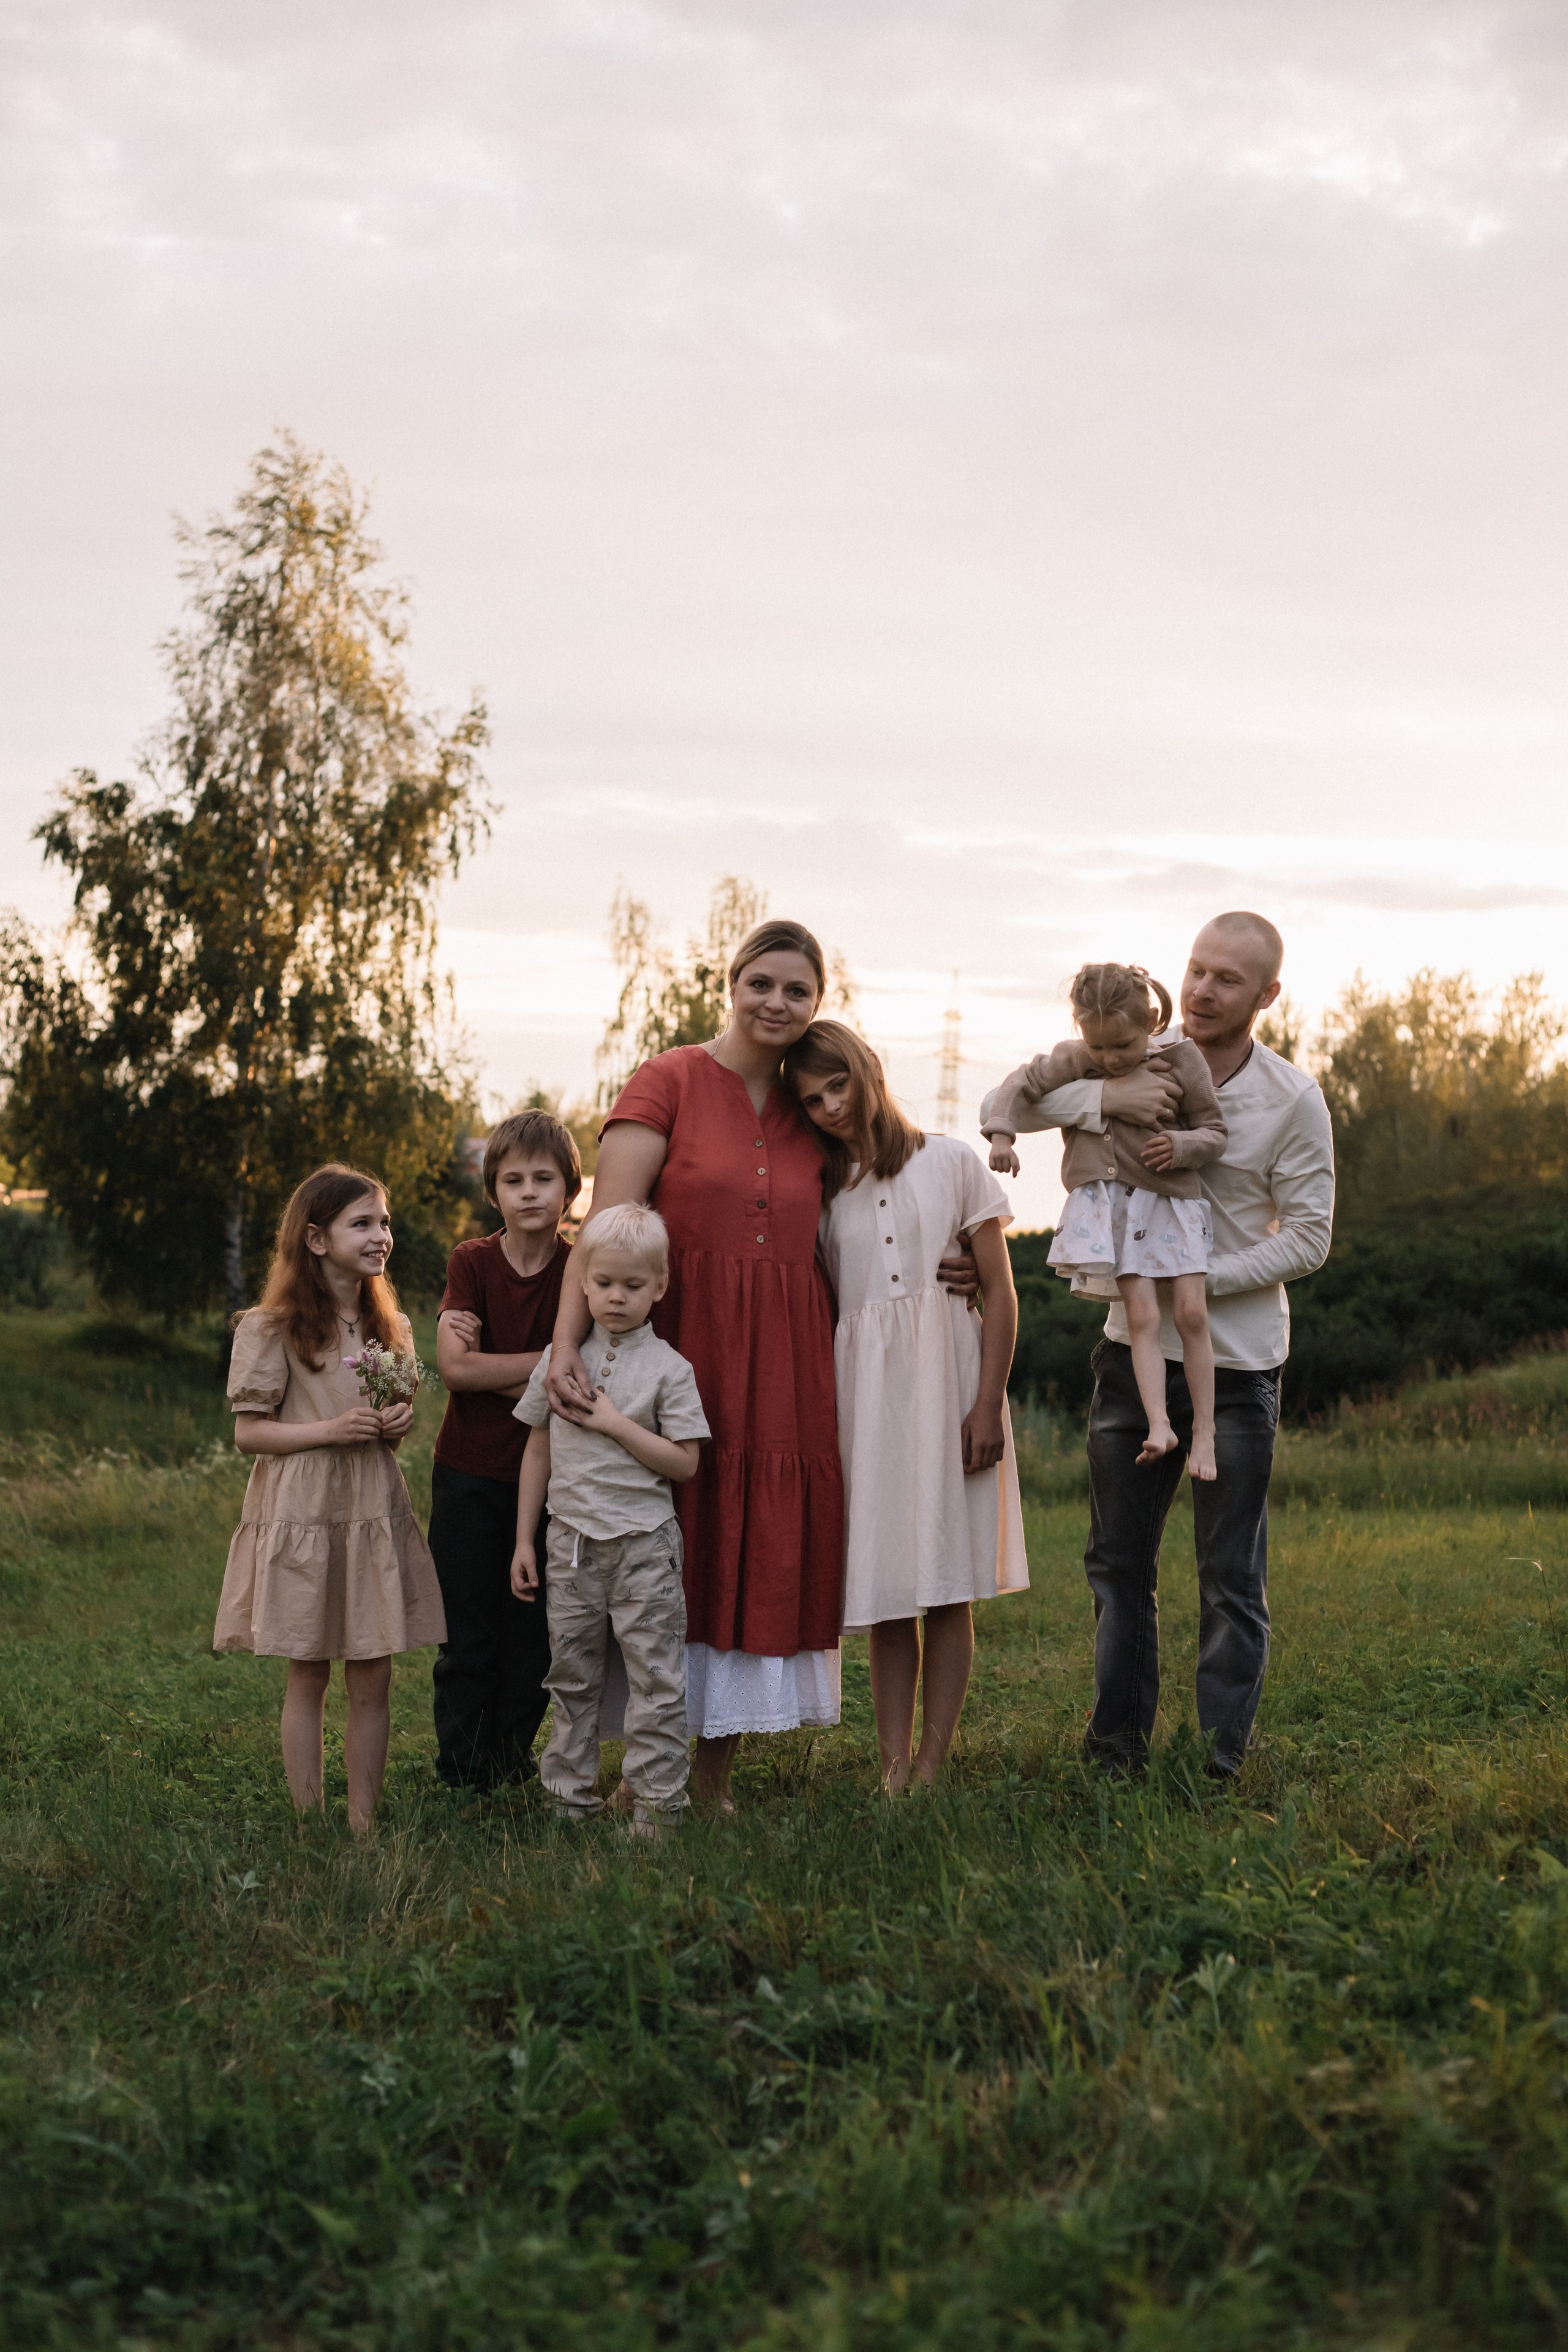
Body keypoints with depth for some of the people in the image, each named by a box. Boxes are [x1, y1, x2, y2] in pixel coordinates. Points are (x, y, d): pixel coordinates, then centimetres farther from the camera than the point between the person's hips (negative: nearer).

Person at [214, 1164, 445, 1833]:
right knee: (308, 1677, 4)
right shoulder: (270, 1330, -8)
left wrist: (401, 1422, -2)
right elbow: (248, 1432, -7)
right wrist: (329, 1430, -19)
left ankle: (363, 1824, 13)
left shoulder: (391, 1326, 10)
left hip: (375, 1519, 5)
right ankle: (309, 1824, 14)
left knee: (372, 1681, 4)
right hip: (302, 1520, -4)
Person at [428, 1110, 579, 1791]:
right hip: (469, 1473, 0)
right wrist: (554, 1359, -18)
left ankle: (511, 1765, 22)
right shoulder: (471, 1263, -3)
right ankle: (461, 1776, 15)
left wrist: (488, 1364, -20)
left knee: (533, 1632, 7)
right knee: (467, 1634, 5)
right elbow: (454, 1367, -16)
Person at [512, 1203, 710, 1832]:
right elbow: (538, 1451, 10)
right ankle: (571, 1798, 20)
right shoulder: (561, 1358, 5)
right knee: (571, 1673, 10)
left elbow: (684, 1464, -8)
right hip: (572, 1541, 3)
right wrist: (523, 1540, 9)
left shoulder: (668, 1368, -4)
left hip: (643, 1543, -3)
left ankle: (656, 1801, 6)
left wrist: (616, 1424, -16)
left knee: (654, 1676, -1)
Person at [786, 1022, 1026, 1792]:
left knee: (948, 1584, -2)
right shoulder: (823, 1189, 10)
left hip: (948, 1381, -2)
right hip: (865, 1391, 2)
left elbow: (1001, 1294, 1)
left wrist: (987, 1404, -7)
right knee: (887, 1590, 1)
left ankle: (932, 1766, 1)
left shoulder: (951, 1162, 3)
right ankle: (894, 1768, 2)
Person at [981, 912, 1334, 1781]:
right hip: (1134, 1347, 3)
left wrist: (1196, 1277, -17)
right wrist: (1104, 1098, -22)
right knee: (1118, 1562, 11)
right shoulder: (1136, 1063, -2)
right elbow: (999, 1109, -7)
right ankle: (1116, 1751, 22)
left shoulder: (1293, 1101, -9)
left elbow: (1307, 1239, -7)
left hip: (1235, 1360, -3)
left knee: (1231, 1580, 1)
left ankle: (1218, 1768, 10)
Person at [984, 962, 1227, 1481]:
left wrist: (1184, 1145, -20)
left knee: (1190, 1313, -6)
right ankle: (1159, 1424, -15)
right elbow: (1022, 1084, 7)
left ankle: (1204, 1431, 2)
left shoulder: (1183, 1061, -8)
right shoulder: (1073, 1060, -5)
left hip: (1171, 1199, 0)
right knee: (1141, 1317, -10)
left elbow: (1215, 1131, 0)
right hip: (1107, 1203, 0)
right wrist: (1001, 1133, -8)